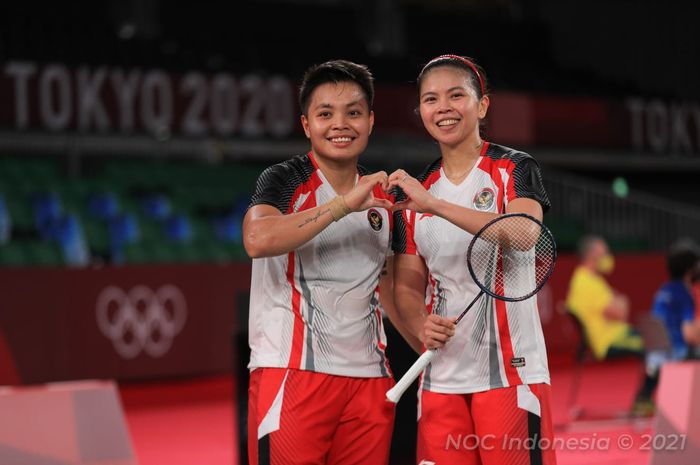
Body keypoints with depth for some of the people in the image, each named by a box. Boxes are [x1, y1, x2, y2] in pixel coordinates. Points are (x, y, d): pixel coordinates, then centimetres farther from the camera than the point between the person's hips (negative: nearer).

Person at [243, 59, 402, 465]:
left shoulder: (382, 197, 15)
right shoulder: (285, 180, -2)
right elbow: (257, 240, -24)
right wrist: (343, 205, -26)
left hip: (368, 378, 5)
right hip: (292, 371, -5)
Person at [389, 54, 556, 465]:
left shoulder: (514, 169, -1)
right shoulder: (415, 192, 13)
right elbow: (407, 285, 15)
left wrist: (435, 205, -27)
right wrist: (422, 326, -7)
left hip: (510, 369, -4)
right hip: (442, 375, 5)